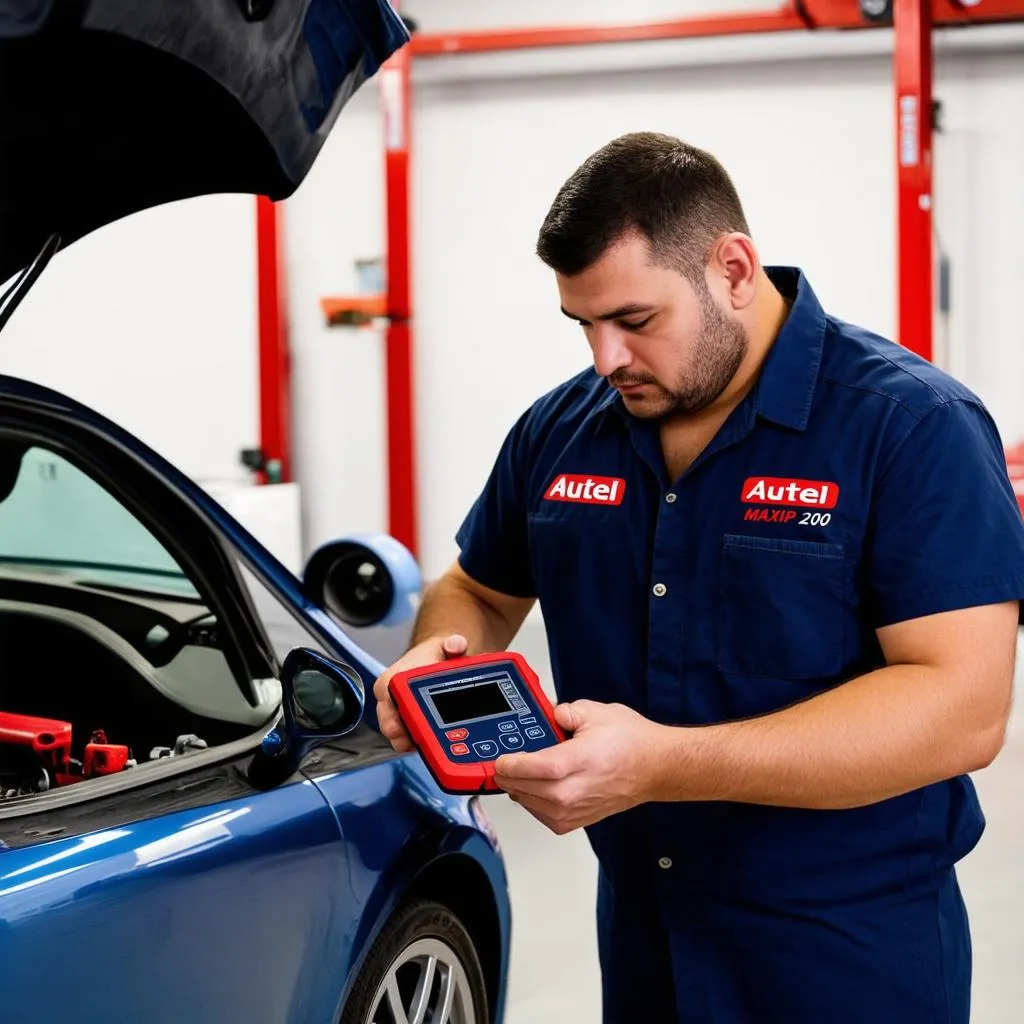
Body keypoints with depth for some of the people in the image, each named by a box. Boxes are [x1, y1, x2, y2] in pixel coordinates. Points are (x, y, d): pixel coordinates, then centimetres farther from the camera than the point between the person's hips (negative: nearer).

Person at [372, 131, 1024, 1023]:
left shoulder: (910, 426, -16)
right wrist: (443, 661, -7)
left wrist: (661, 766, -31)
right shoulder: (559, 430, 3)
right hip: (640, 937, 5)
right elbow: (478, 592, 18)